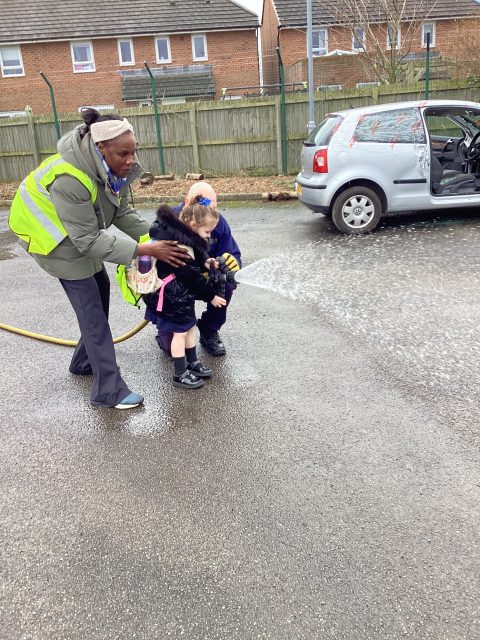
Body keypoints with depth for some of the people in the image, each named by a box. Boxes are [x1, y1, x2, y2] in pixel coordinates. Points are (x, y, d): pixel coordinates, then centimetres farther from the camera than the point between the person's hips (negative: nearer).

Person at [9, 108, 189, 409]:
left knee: (101, 288, 16)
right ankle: (109, 390, -5)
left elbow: (122, 211, -4)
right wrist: (145, 250, -36)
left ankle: (85, 361, 33)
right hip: (54, 236, -8)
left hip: (81, 232, 9)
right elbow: (89, 241, -34)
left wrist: (156, 236, -17)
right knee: (92, 310, -11)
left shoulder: (111, 165, -14)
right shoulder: (70, 179, -38)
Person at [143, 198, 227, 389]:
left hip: (180, 293, 10)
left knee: (190, 326, 19)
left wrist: (204, 262, -6)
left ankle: (192, 363, 36)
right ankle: (180, 374, 18)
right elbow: (193, 276, -21)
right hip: (172, 296, -10)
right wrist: (211, 296, -9)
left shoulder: (175, 231, -1)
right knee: (180, 331, 3)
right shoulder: (181, 247, -29)